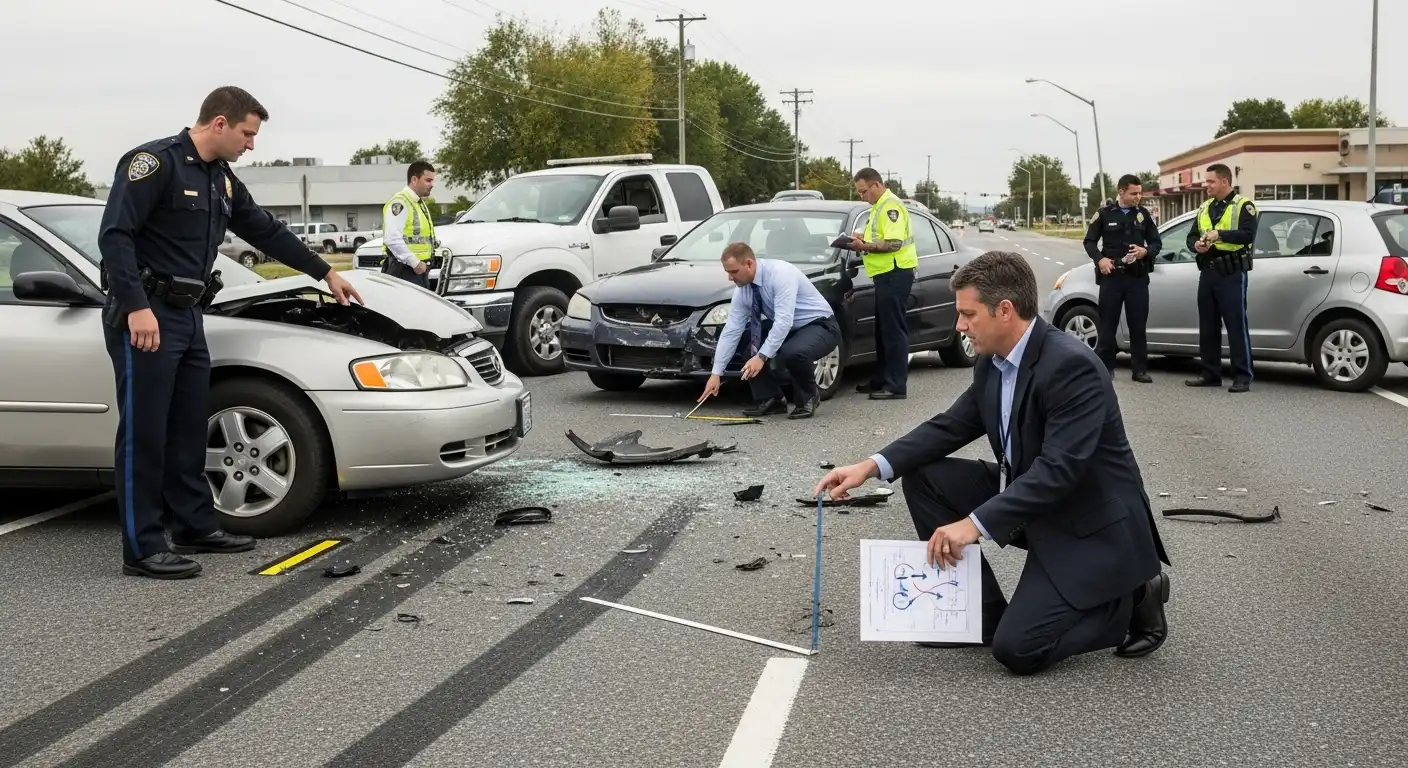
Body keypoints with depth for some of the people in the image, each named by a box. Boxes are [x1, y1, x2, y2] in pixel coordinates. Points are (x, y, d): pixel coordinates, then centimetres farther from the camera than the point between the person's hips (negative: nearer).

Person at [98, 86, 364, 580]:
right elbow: (114, 235, -20)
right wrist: (137, 307, -28)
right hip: (144, 317, -9)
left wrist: (325, 272, 29)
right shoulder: (155, 163, -13)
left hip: (188, 317, 9)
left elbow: (267, 232, 26)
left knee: (188, 429, 14)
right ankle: (142, 549, -1)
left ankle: (195, 527, 24)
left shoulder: (222, 180, 15)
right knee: (144, 432, -6)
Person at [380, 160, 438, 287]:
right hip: (405, 271, -10)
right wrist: (415, 263, -21)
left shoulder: (421, 204, 19)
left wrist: (424, 265, 15)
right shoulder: (399, 203, -14)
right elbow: (392, 239, -24)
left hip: (420, 270, 10)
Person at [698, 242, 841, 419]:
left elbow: (784, 321, -36)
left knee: (792, 353, -36)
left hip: (820, 326, -8)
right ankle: (771, 399, 2)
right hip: (789, 330, 8)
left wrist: (762, 357, -38)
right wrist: (716, 373, -8)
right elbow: (731, 330, -4)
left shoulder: (780, 273, -28)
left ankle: (808, 398, -8)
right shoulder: (742, 290, -5)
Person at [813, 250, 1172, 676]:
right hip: (1028, 499, 9)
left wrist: (975, 524, -34)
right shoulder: (992, 362, 0)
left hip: (1094, 525, -8)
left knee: (1017, 648, -17)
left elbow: (1059, 469, -31)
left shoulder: (1071, 365, -26)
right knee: (923, 476, -1)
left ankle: (1130, 601, 7)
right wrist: (872, 465, -7)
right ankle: (982, 611, 6)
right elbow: (949, 426, 6)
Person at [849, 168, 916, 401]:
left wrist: (864, 246, -18)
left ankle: (896, 385, -9)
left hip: (896, 273, -11)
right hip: (886, 273, 11)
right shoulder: (879, 206, 19)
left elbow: (894, 243, -22)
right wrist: (864, 239, 11)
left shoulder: (891, 206, -13)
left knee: (894, 329, -10)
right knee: (883, 329, 15)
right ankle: (881, 379, 22)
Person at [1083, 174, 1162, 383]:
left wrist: (1146, 251, -11)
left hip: (1138, 277, 1)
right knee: (1108, 323, 3)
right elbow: (1089, 241, 5)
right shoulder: (1105, 213, 2)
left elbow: (1157, 242, 11)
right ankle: (1105, 366, 12)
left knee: (1138, 324, 3)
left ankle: (1140, 369, 8)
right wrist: (1100, 259, -13)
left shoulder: (1144, 214, 8)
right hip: (1111, 276, -1)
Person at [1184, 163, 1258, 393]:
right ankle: (1210, 373, 19)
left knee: (1236, 325, -7)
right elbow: (1191, 236, 17)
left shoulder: (1243, 206, -5)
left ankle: (1243, 377, -5)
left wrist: (1220, 234, -29)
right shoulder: (1204, 208, 17)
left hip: (1232, 274, -7)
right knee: (1207, 326, 11)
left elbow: (1248, 235, -18)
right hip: (1208, 273, 7)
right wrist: (1196, 244, -6)